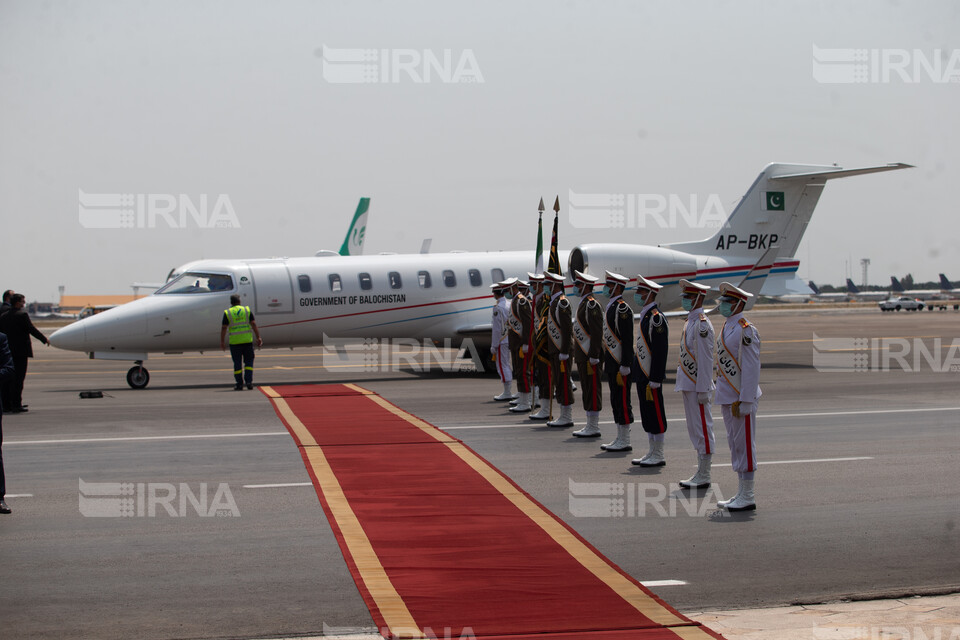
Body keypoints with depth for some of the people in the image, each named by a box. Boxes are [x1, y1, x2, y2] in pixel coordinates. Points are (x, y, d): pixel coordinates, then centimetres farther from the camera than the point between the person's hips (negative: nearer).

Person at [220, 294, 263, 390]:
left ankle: (239, 384, 7)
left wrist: (222, 342, 3)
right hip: (247, 340, 1)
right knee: (249, 361, 9)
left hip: (234, 341, -1)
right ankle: (249, 381, -3)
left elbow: (224, 328, -3)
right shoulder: (247, 310, 4)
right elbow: (253, 324, -2)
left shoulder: (227, 313, 0)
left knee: (237, 363, 6)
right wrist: (258, 338, 0)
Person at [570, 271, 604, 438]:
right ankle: (590, 425, 17)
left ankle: (594, 428, -4)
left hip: (590, 356, -10)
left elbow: (597, 332, -20)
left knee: (592, 390, -6)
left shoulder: (591, 304, -15)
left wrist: (594, 355, -22)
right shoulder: (583, 303, 17)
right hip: (582, 355, 10)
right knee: (586, 390, 12)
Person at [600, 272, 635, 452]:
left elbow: (627, 340, -19)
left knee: (622, 401, -5)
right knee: (615, 401, 13)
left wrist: (624, 367, -21)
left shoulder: (622, 309, -16)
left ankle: (625, 442, 0)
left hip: (620, 364, -10)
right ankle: (620, 439, 19)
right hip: (612, 363, 10)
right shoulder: (610, 307, 15)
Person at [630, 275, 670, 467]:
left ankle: (658, 456, 3)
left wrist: (655, 379, -21)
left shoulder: (656, 318, -16)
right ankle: (652, 453, 21)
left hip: (651, 377, -10)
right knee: (646, 415, 14)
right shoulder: (645, 316, 14)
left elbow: (660, 351, -20)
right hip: (642, 375, 10)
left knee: (655, 415, -3)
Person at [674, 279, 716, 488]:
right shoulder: (690, 322, 13)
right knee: (695, 430, 14)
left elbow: (706, 360, -19)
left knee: (702, 429, -4)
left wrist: (702, 390, -19)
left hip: (698, 385, -10)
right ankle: (700, 473, 21)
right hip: (688, 384, 10)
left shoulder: (702, 324, -16)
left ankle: (704, 477, 1)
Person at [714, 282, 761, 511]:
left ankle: (747, 498, 1)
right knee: (735, 445, 13)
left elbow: (751, 369, -18)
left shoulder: (745, 330, -15)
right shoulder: (727, 327, 14)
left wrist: (742, 402, -20)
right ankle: (741, 494, 21)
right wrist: (726, 398, 19)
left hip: (741, 398, -10)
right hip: (727, 397, 10)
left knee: (744, 446, -4)